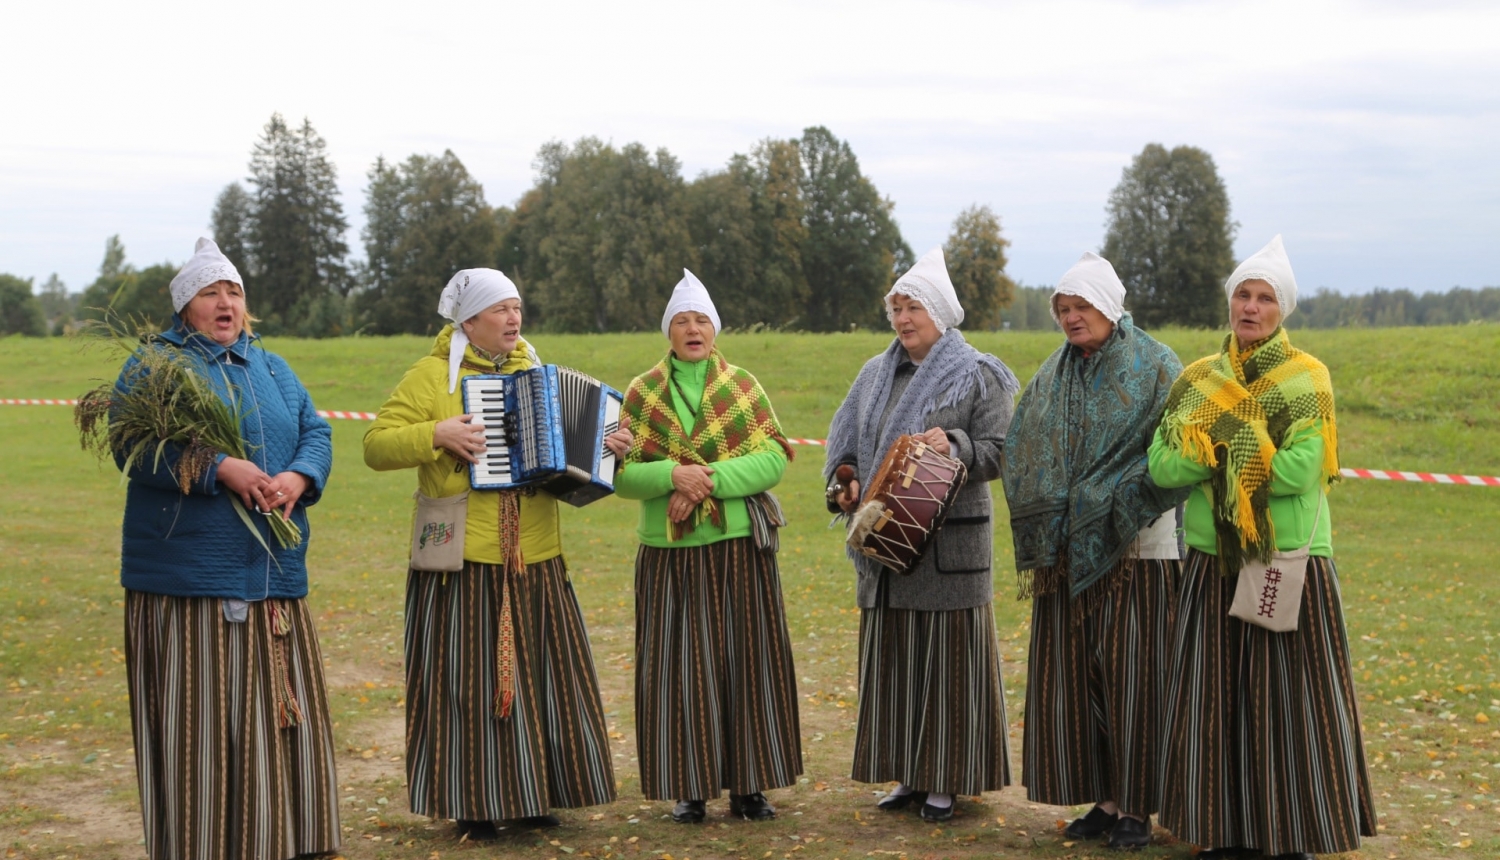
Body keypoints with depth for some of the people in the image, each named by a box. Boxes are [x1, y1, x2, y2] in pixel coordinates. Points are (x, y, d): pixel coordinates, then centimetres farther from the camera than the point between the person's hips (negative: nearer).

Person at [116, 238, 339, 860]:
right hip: (186, 578, -5)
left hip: (273, 575, 5)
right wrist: (221, 470, -23)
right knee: (196, 720, -2)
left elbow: (316, 434, 11)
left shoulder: (271, 369, 18)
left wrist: (298, 478, -11)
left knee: (276, 715, 8)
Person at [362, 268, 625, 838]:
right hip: (463, 559, -5)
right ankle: (473, 805, 9)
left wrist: (608, 447, 1)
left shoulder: (534, 373, 15)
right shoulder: (432, 375, -2)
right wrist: (437, 434, -21)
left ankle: (531, 796, 20)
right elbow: (377, 446, -7)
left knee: (539, 675, 8)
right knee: (469, 679, -1)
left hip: (534, 559, 5)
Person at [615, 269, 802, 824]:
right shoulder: (642, 394, 6)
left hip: (740, 547, 0)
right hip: (669, 552, 0)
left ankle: (748, 785, 12)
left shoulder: (743, 387, 6)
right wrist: (674, 474, -20)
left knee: (745, 660, 2)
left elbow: (774, 459, -5)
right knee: (679, 666, 1)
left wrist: (709, 480, -18)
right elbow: (623, 475, -1)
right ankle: (689, 788, 11)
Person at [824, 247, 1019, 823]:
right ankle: (908, 775, 18)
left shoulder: (977, 376, -1)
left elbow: (1002, 451, -7)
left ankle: (947, 780, 7)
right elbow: (845, 443, 17)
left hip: (948, 543, -5)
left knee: (946, 657, -1)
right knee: (893, 659, 8)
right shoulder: (875, 374, 15)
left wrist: (956, 447, -24)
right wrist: (845, 486, -2)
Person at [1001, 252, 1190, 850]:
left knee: (1131, 674, -2)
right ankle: (1103, 799, 16)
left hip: (1134, 549, -5)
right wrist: (1042, 521, 1)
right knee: (1074, 673, 6)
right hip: (1069, 549, 6)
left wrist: (1122, 508, -19)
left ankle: (1136, 806, 8)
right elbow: (1022, 457, 13)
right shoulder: (1052, 376, 13)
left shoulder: (1155, 368, -3)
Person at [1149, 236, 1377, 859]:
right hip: (1213, 564, 4)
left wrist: (1215, 446, -13)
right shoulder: (1200, 379, 7)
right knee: (1216, 700, 7)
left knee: (1290, 701, 1)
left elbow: (1299, 470, -19)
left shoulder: (1307, 379, -4)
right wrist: (1251, 450, -14)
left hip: (1290, 563, -4)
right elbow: (1162, 467, -5)